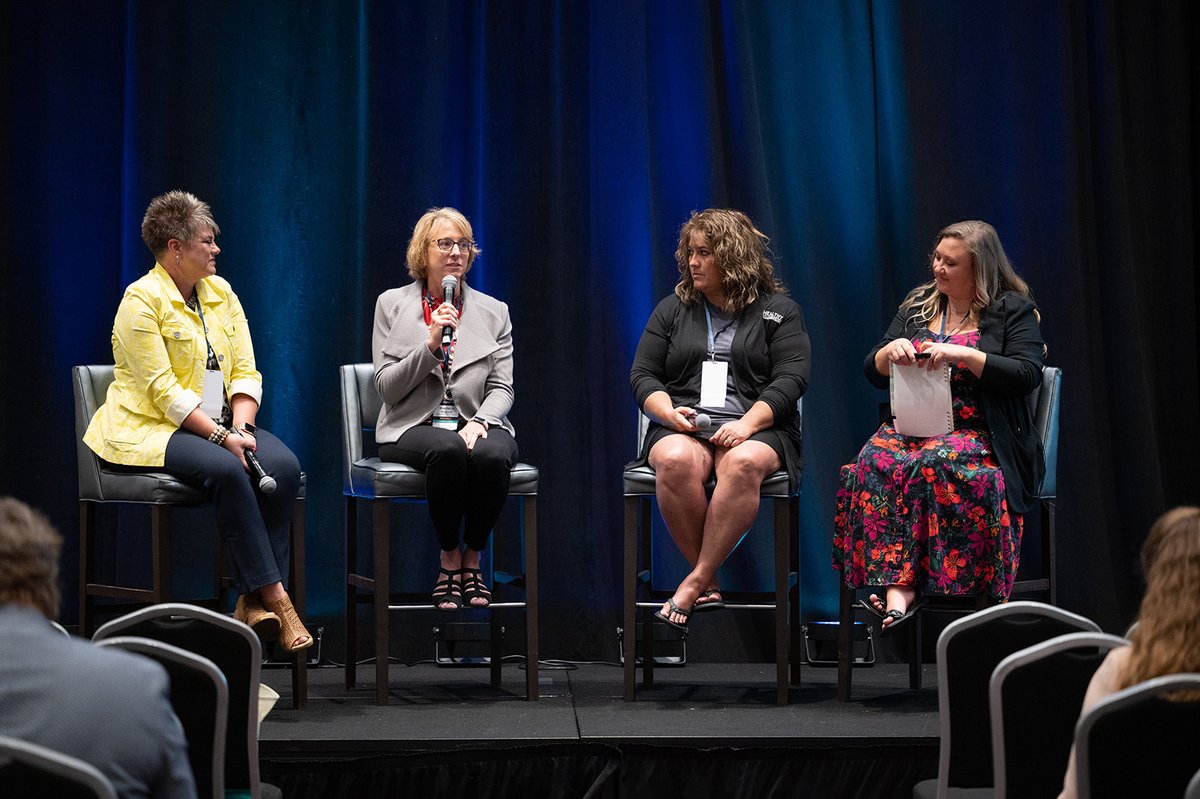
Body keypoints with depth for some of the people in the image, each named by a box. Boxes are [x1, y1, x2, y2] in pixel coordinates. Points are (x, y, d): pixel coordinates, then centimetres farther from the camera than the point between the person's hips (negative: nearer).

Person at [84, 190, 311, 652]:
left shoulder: (221, 293, 12)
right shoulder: (142, 301, -9)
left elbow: (245, 372, 8)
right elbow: (164, 391, -16)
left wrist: (240, 429, -11)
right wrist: (221, 437, -23)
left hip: (220, 424, 6)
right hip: (152, 430, -6)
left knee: (284, 466, -23)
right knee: (226, 470, -34)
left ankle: (252, 602, -24)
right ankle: (274, 597, -30)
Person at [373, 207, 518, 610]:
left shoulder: (493, 312, 13)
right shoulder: (392, 305, 8)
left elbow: (501, 388, 7)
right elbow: (386, 388, 1)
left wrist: (480, 421, -15)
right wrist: (430, 345, -13)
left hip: (477, 425, 2)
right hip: (414, 428, -2)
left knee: (491, 453, -35)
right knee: (448, 450, -37)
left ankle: (471, 559, -14)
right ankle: (450, 560, -16)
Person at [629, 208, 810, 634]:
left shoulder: (778, 311, 11)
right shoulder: (673, 310, 20)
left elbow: (791, 379, 0)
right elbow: (642, 376, 15)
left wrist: (747, 424, -16)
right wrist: (669, 413, -8)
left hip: (758, 428, -2)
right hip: (682, 427, 2)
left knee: (742, 463, -39)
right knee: (675, 462, -36)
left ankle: (695, 582, -34)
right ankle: (709, 583, -26)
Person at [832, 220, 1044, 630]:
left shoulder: (1013, 310, 5)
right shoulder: (917, 305, 19)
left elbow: (1028, 375, -9)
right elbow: (872, 373, 19)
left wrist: (962, 354, -16)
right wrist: (891, 350, -4)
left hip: (979, 432, -4)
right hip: (913, 424, 4)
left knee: (934, 465, -37)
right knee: (876, 462, -30)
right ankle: (898, 584, -39)